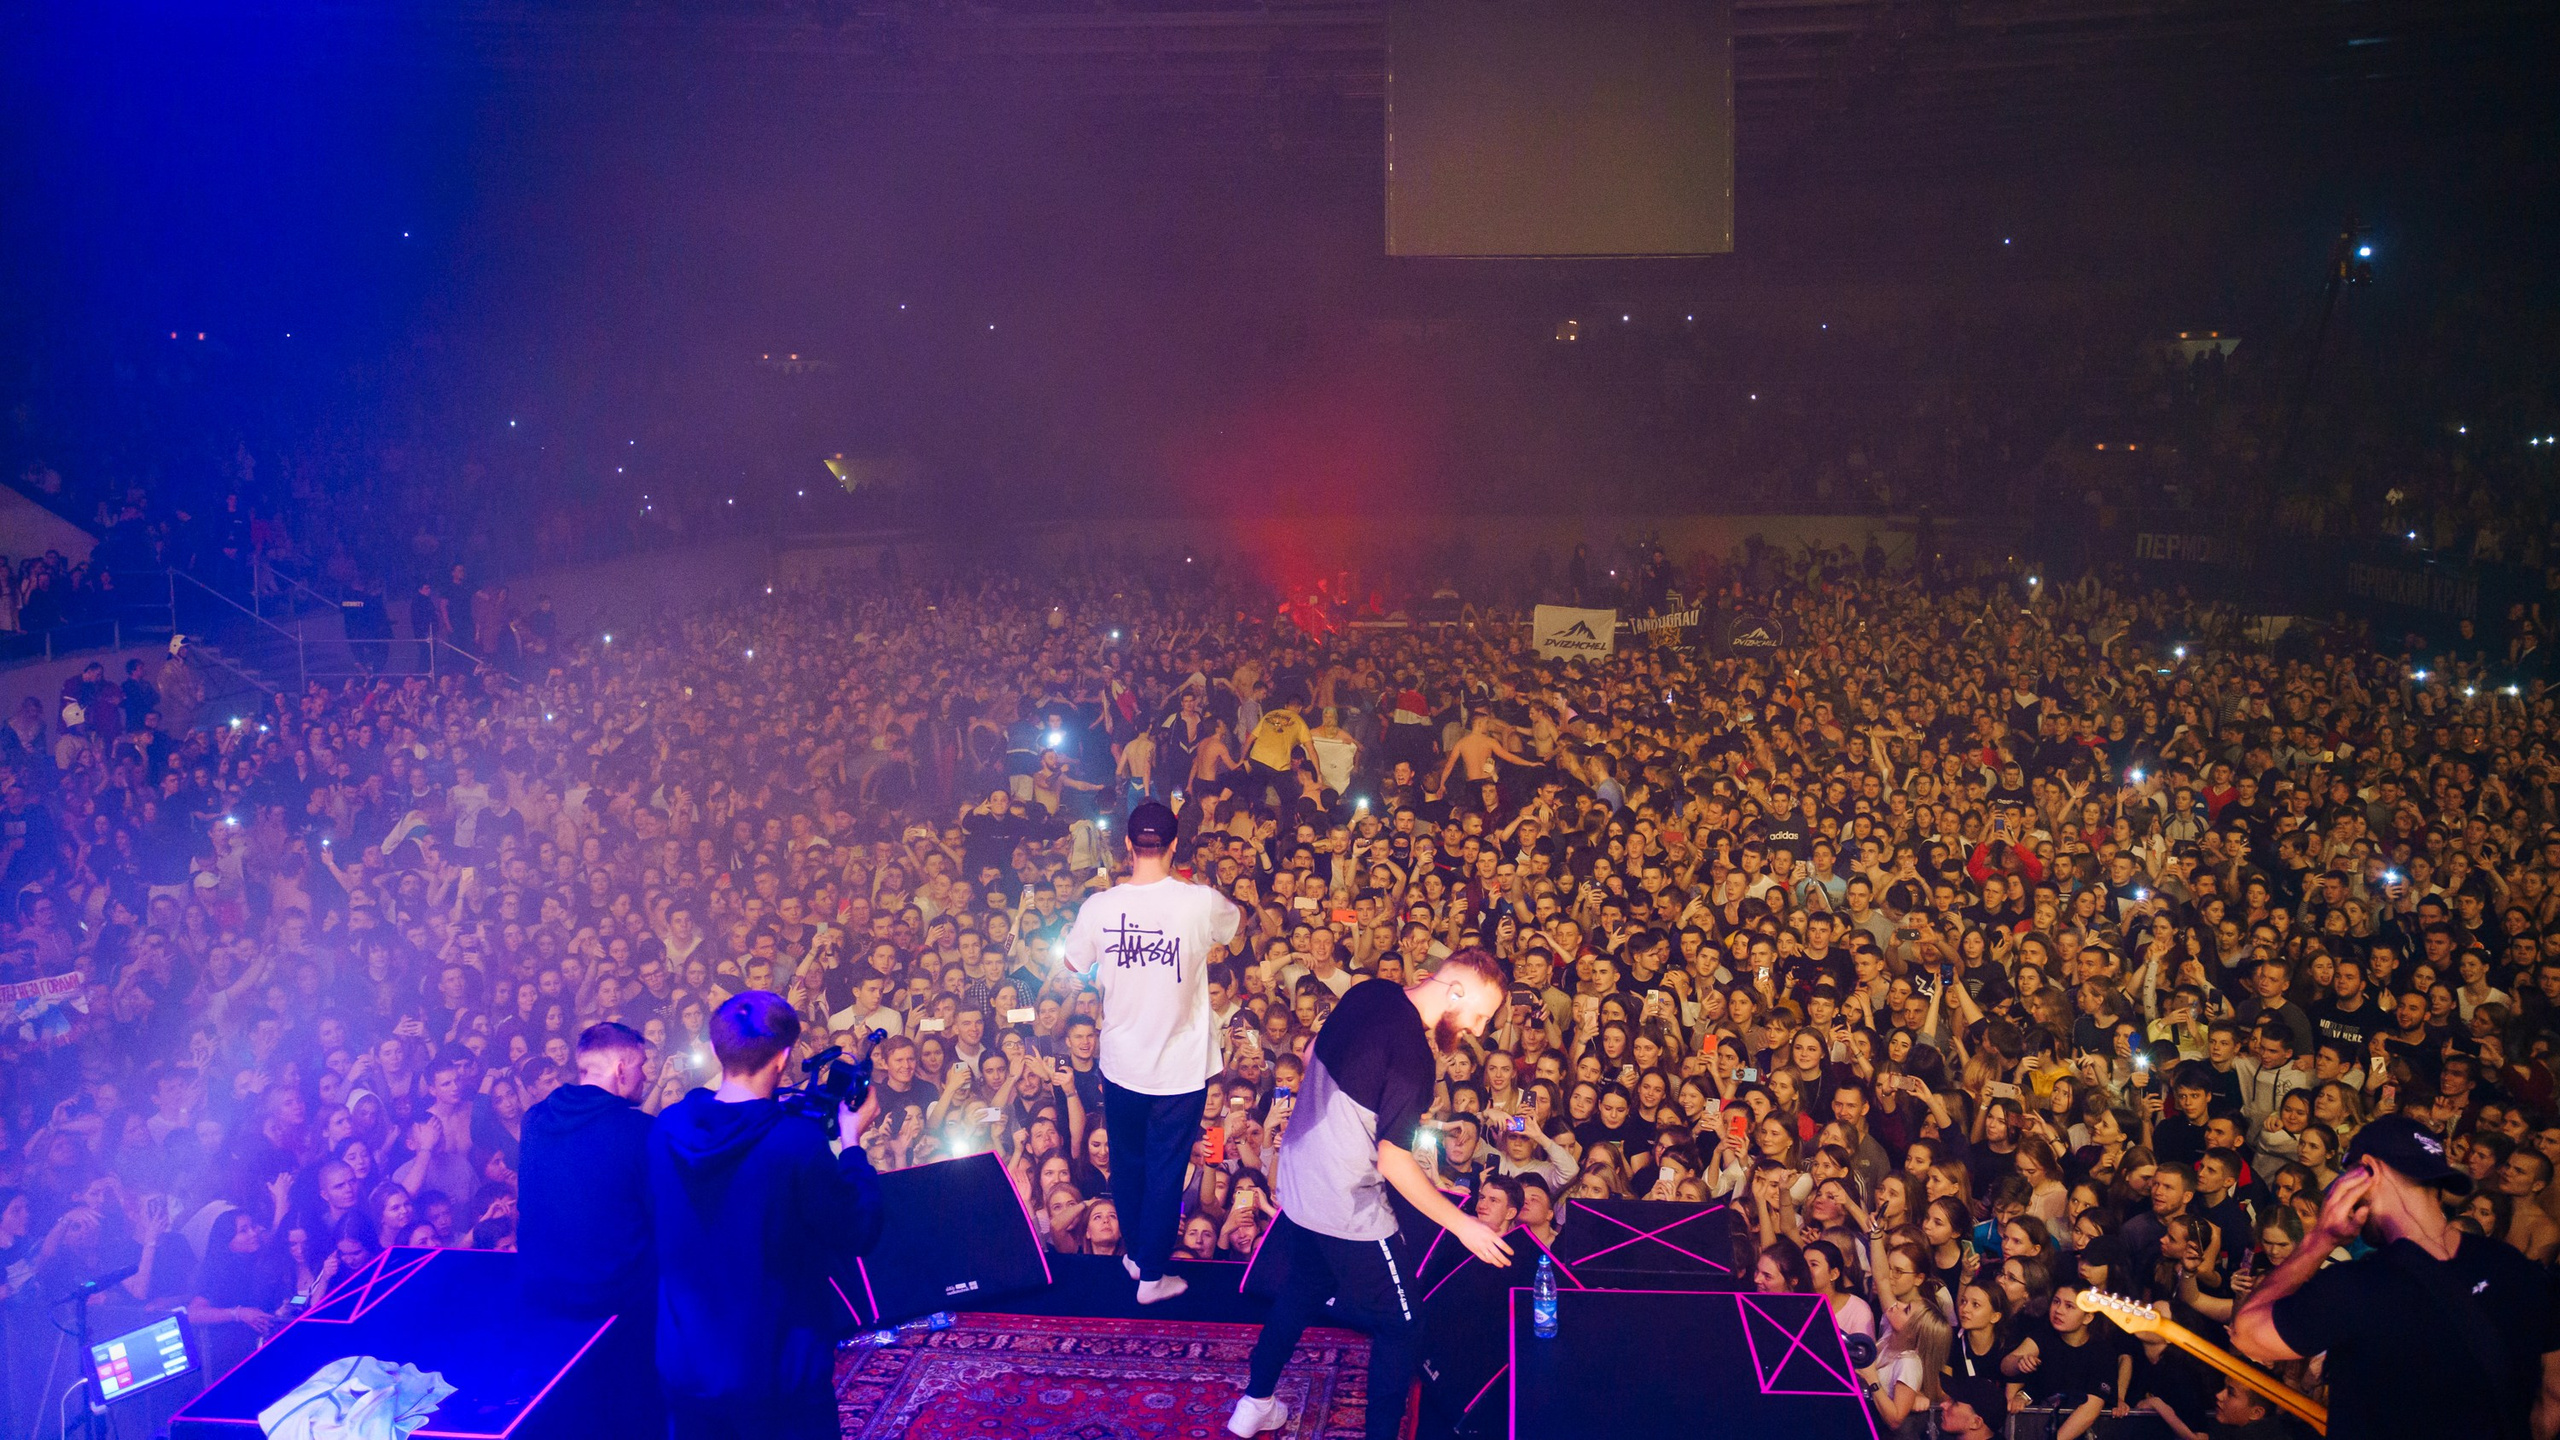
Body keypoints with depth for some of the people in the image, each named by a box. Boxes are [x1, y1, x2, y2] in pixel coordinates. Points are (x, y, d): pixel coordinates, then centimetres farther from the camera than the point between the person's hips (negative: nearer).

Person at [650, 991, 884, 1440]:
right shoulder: (798, 1141, -24)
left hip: (685, 1369, 5)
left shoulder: (667, 1130, -7)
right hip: (779, 1376, -5)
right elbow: (858, 1233, -12)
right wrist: (851, 1140, -1)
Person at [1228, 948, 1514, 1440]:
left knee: (1300, 1291, 27)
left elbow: (1312, 1057, 12)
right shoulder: (1413, 1056, -27)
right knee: (1399, 1322, 9)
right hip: (1346, 1209, -8)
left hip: (1297, 1176, 9)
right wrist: (1461, 1224, -14)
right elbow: (1393, 1163, -23)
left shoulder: (1367, 993, -4)